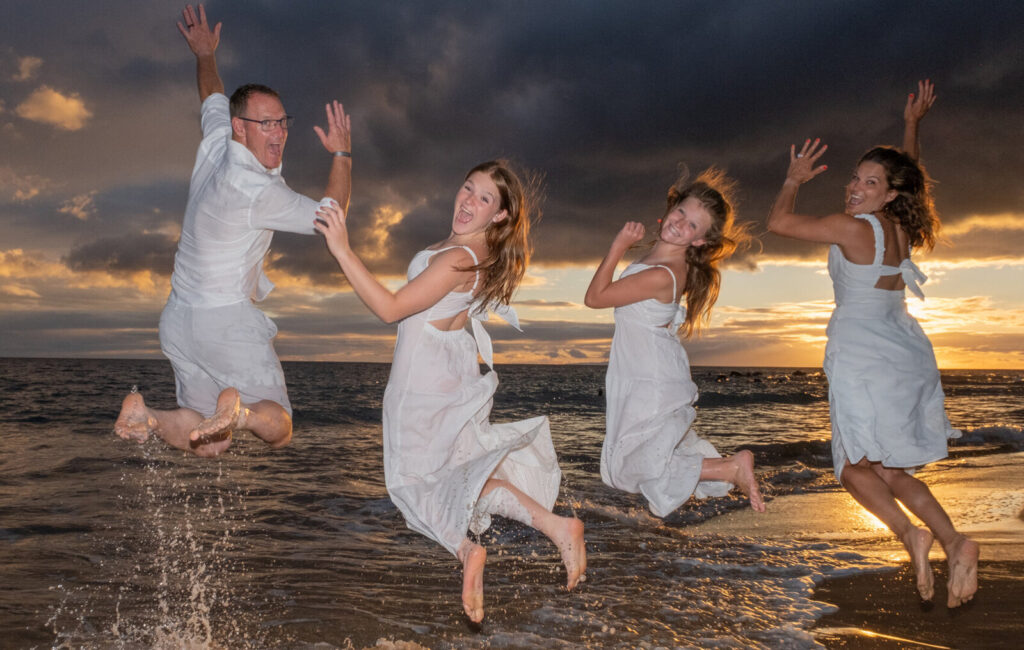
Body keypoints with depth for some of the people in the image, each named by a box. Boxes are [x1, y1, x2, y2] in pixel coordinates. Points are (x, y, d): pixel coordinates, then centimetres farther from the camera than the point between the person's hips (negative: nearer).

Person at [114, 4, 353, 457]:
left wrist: (205, 55, 45)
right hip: (227, 318, -8)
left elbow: (213, 98, 27)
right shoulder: (261, 191, -17)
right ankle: (239, 411, -33)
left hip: (179, 317, 8)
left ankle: (146, 416, -17)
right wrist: (342, 154, 7)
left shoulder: (214, 147, 5)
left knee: (209, 445, 9)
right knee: (279, 430, -2)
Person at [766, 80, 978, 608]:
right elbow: (909, 177, 29)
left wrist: (794, 180, 7)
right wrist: (912, 125, 37)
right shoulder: (904, 227, 7)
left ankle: (910, 533, -20)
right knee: (890, 467, 12)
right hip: (907, 351, 8)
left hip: (862, 352, -8)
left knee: (856, 465, 0)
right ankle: (953, 542, -3)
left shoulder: (853, 228, -15)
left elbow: (778, 222, -9)